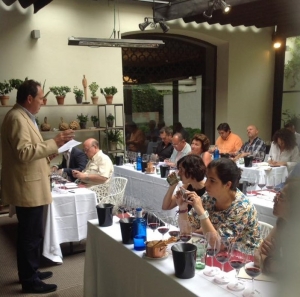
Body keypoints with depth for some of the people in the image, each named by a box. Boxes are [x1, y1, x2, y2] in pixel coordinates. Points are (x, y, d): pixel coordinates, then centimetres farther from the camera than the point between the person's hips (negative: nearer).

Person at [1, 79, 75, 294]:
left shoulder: (24, 116, 16)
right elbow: (24, 152, -26)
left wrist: (51, 150, 14)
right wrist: (54, 143, -24)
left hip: (31, 186, 11)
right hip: (27, 188, -11)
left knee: (32, 234, 19)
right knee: (31, 235, -1)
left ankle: (31, 272, 32)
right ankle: (30, 281, 11)